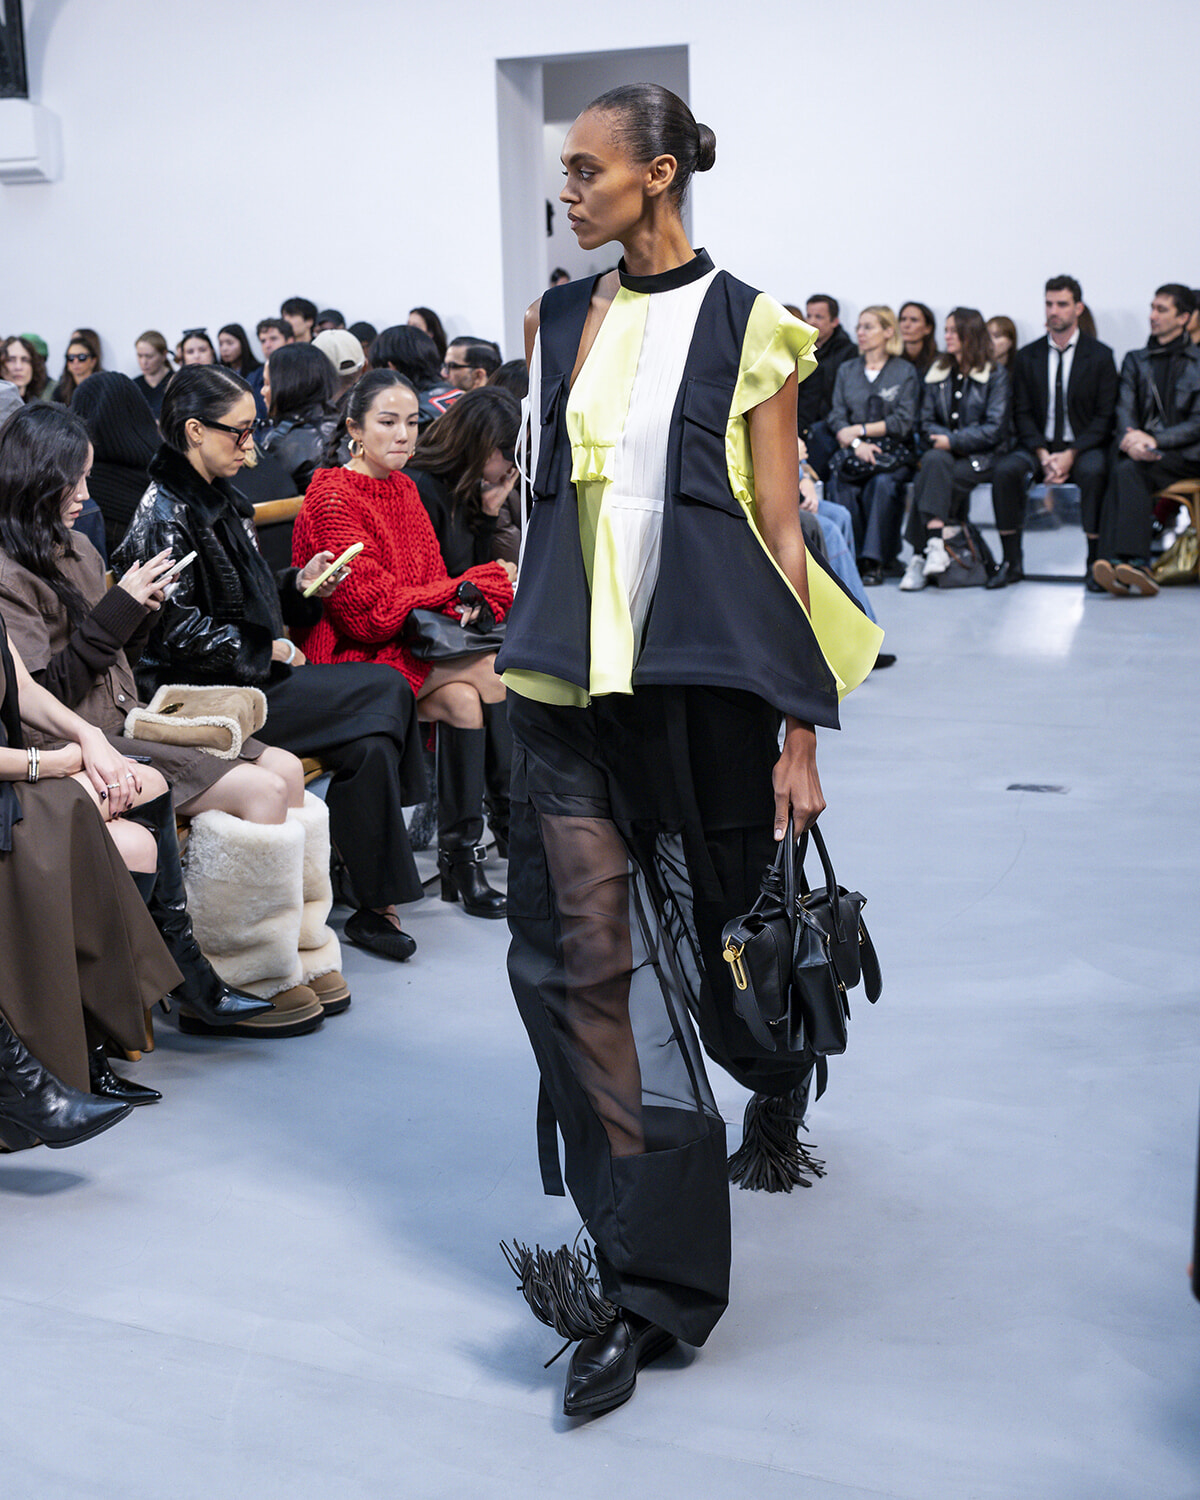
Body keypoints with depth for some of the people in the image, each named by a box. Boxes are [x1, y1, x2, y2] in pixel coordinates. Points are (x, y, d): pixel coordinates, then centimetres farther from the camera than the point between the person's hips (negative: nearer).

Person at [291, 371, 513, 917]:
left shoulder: (403, 488, 13)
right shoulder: (332, 498, -12)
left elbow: (430, 580, 14)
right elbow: (370, 610, -17)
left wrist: (460, 600, -12)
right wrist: (465, 589, -10)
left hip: (407, 644, 7)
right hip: (349, 659, -7)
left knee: (463, 700, -23)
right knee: (490, 668, -22)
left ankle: (460, 854, -16)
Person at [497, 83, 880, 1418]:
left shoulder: (745, 327, -2)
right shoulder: (558, 321, 11)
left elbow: (780, 531, -4)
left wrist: (798, 732, -7)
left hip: (701, 679, -3)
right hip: (570, 678, 4)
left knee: (693, 937, 7)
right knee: (586, 956, -5)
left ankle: (778, 1097, 41)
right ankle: (645, 1279, 3)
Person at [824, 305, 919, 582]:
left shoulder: (905, 372, 7)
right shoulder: (846, 371, 18)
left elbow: (904, 421, -3)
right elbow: (837, 417, 6)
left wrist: (860, 430, -9)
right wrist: (856, 444, -13)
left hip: (892, 450, -2)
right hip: (852, 451, 2)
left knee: (882, 484, -35)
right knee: (840, 486, -31)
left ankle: (875, 560, -28)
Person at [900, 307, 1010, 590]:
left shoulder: (995, 375, 2)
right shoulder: (937, 373, 16)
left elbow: (995, 429, -6)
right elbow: (927, 423, 11)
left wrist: (954, 441, -14)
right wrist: (949, 440, -9)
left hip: (980, 457, -4)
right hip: (943, 452, 4)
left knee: (925, 483, -31)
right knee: (934, 460, -34)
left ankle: (920, 556, -32)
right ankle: (935, 544, -42)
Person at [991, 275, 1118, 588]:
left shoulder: (1100, 355, 1)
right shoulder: (1027, 356, 8)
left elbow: (1105, 416, -4)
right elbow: (1022, 413, 4)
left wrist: (1071, 454, -18)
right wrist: (1043, 455, -13)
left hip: (1084, 447, -2)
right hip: (1038, 445, 2)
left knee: (1093, 471, -36)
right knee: (1005, 470, -28)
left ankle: (1095, 562, -25)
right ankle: (1012, 562, -20)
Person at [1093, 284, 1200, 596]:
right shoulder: (1135, 360, 23)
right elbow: (1124, 409, 8)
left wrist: (1153, 440, -17)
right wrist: (1131, 438, -17)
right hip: (1141, 450, 3)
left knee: (1128, 471, -33)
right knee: (1126, 472, -34)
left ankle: (1122, 562, -46)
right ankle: (1135, 568, -47)